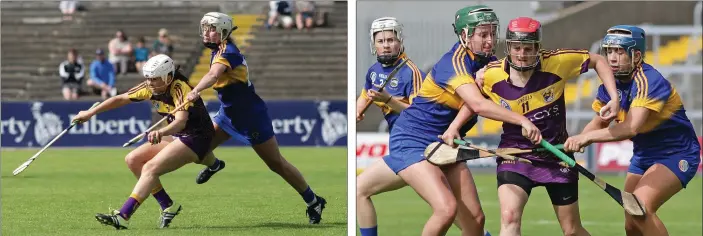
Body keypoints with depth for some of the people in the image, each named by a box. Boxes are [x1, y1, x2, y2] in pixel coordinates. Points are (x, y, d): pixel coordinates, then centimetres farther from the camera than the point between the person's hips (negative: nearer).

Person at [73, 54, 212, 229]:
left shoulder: (180, 89, -26)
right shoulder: (150, 88, -3)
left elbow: (181, 121, -42)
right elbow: (121, 99, 9)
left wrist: (161, 132, -61)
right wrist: (90, 113, 9)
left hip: (196, 138, -9)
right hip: (177, 136, 9)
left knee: (150, 168, -25)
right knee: (133, 160, 2)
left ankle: (123, 217, -33)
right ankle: (168, 206, 6)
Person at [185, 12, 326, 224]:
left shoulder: (228, 53, -25)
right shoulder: (220, 51, 4)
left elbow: (213, 75, -46)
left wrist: (195, 91, -61)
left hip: (251, 117, -8)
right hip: (229, 114, 8)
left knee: (276, 163, -1)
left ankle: (313, 201, 12)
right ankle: (213, 166, 41)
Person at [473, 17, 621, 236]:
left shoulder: (557, 62, -17)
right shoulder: (492, 75, -14)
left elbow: (597, 61, -2)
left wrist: (614, 98, -11)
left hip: (556, 155, 1)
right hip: (514, 155, -1)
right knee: (509, 217, -25)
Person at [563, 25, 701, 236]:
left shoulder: (649, 82, -28)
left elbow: (631, 128, -39)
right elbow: (599, 122, 5)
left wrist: (587, 137, -40)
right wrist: (577, 142, -17)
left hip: (676, 155, -8)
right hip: (643, 155, 8)